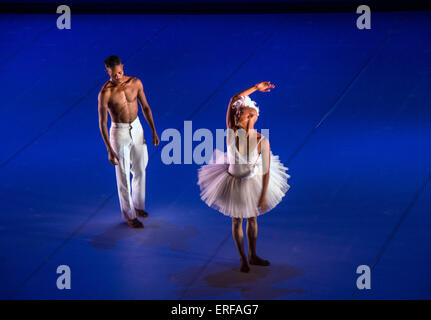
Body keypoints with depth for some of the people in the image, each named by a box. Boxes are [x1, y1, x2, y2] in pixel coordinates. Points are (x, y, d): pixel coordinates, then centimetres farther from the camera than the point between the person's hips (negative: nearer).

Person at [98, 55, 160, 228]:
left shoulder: (135, 82, -8)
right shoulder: (105, 93, -20)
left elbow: (145, 107, 4)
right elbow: (102, 123, -16)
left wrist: (153, 131, 5)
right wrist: (110, 150, -17)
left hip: (137, 129, 5)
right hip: (119, 133, -4)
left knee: (140, 170, 16)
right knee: (123, 176, 5)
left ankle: (137, 205, 38)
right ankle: (129, 214, 21)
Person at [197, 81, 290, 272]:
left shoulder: (262, 141, -23)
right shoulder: (231, 134, -23)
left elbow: (266, 170, -15)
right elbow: (234, 100, -22)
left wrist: (264, 195, -12)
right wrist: (255, 88, -17)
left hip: (254, 183, 1)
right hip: (234, 183, -1)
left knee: (252, 219, 19)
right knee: (237, 221, 14)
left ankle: (252, 256, 40)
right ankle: (243, 259, 33)